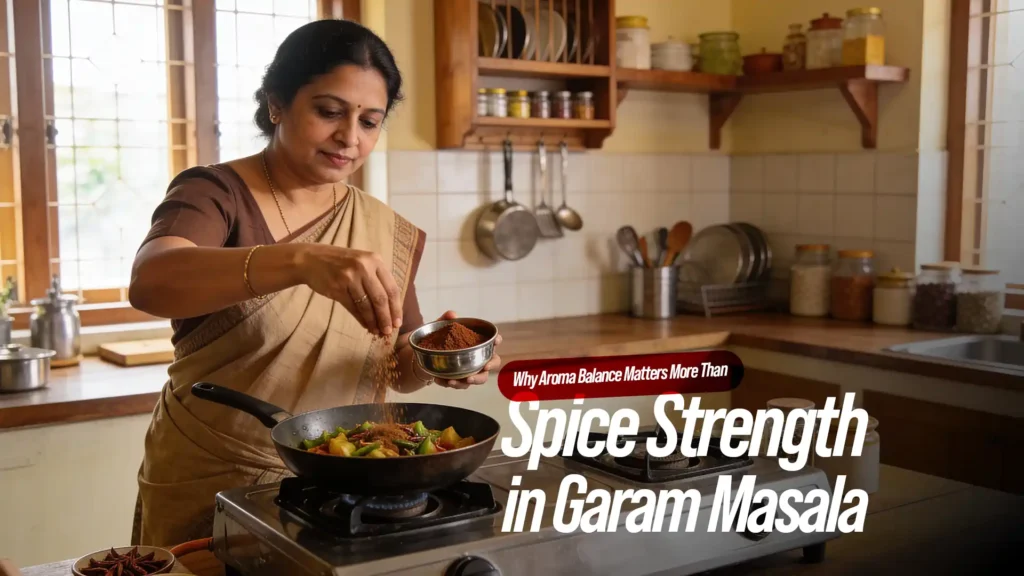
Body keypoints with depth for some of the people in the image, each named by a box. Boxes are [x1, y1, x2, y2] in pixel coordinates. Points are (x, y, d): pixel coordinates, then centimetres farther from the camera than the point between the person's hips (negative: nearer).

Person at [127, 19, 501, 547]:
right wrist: (302, 260, -46)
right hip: (207, 495, -4)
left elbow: (396, 368, 8)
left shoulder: (388, 232, 2)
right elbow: (149, 281, -31)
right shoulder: (213, 193, -11)